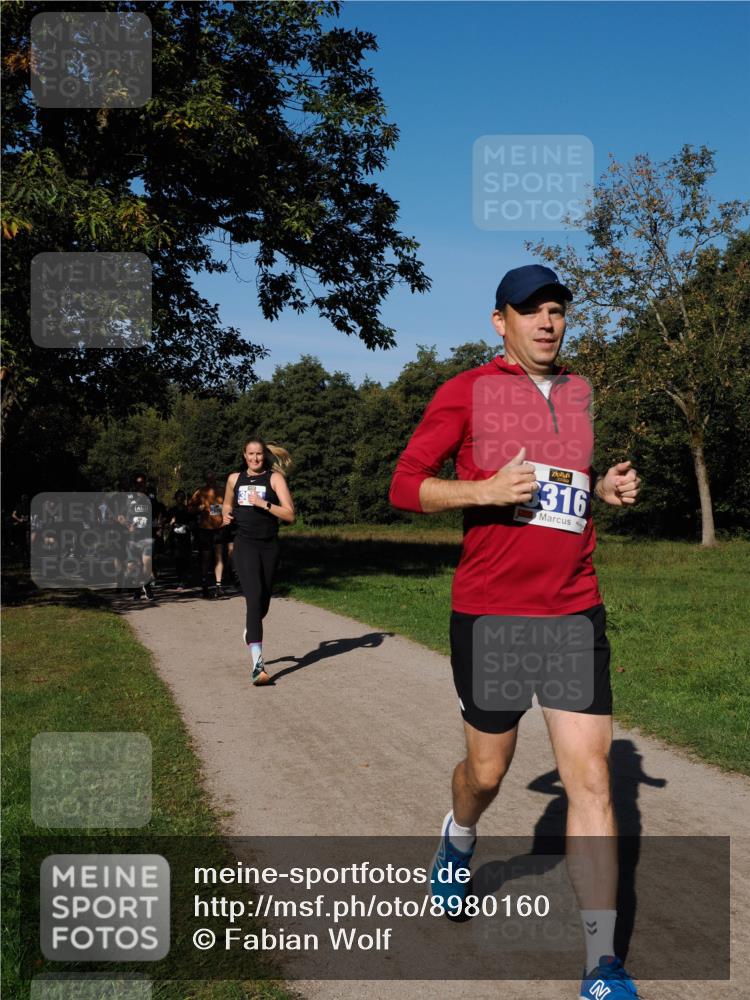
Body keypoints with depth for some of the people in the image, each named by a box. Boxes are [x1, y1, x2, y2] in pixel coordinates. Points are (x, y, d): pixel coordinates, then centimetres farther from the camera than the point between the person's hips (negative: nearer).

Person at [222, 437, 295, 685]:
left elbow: (290, 515, -9)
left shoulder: (275, 478, 0)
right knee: (254, 598, -19)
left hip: (269, 546, 1)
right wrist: (227, 514, 7)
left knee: (263, 603, 13)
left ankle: (250, 631, 50)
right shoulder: (235, 479, 10)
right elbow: (227, 504, 29)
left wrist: (263, 503, -18)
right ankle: (257, 665, -25)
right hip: (245, 544, -1)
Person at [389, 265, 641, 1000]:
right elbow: (404, 485, -4)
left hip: (575, 614, 3)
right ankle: (459, 839, 49)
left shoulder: (581, 394, 12)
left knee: (590, 779, -4)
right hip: (490, 614, -3)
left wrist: (610, 489, 4)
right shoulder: (465, 393, -2)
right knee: (487, 769, 12)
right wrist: (484, 490, -20)